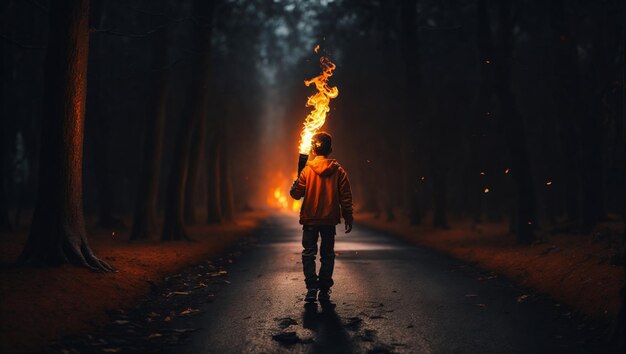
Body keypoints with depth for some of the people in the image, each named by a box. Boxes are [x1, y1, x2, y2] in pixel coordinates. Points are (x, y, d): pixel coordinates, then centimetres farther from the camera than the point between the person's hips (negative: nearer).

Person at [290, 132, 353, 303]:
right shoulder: (338, 171, -1)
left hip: (310, 219, -2)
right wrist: (348, 218, 7)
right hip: (330, 219, 2)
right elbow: (346, 197, -1)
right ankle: (324, 291, 9)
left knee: (309, 254, 7)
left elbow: (296, 193, -7)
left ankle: (311, 289, -5)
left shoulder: (307, 170, -7)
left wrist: (294, 185, 15)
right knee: (327, 254, 10)